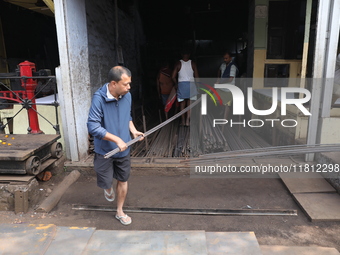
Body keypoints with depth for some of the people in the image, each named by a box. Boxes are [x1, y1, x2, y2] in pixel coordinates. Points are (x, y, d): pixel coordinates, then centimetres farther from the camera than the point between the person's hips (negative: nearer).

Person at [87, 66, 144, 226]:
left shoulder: (127, 96, -7)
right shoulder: (99, 98, -24)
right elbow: (93, 127, -27)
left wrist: (133, 130, -6)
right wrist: (117, 139, -28)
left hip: (123, 149, 4)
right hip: (104, 150, -4)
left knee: (123, 180, 14)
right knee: (106, 183, 7)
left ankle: (120, 212, 36)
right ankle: (108, 187, 47)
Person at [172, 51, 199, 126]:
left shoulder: (178, 64, 0)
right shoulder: (193, 63, 0)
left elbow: (173, 77, -2)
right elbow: (196, 77, -1)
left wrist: (177, 84, 14)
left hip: (181, 84, 0)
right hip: (191, 84, 0)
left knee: (182, 103, 10)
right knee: (190, 103, 6)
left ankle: (183, 121, 15)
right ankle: (187, 120, -2)